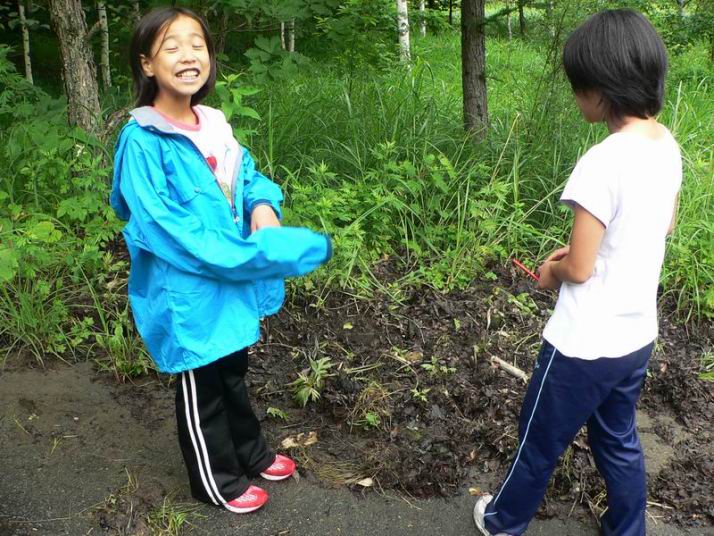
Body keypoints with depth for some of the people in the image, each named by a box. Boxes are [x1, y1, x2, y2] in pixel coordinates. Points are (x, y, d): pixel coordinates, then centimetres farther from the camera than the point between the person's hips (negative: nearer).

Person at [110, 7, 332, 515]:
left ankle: (253, 453, 47)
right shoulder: (142, 140, -21)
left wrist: (264, 206, -12)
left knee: (233, 375, 26)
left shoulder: (215, 125, 1)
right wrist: (238, 253, -26)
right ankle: (219, 481, 35)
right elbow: (163, 225, -25)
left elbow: (249, 177, 11)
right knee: (202, 389, 14)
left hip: (235, 282, 7)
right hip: (189, 291, -7)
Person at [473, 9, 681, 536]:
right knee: (619, 441, 25)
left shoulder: (603, 163, -27)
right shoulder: (667, 146, -2)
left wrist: (553, 271, 1)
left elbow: (579, 270, -21)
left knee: (540, 441, 16)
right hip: (636, 335, 7)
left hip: (585, 345, -7)